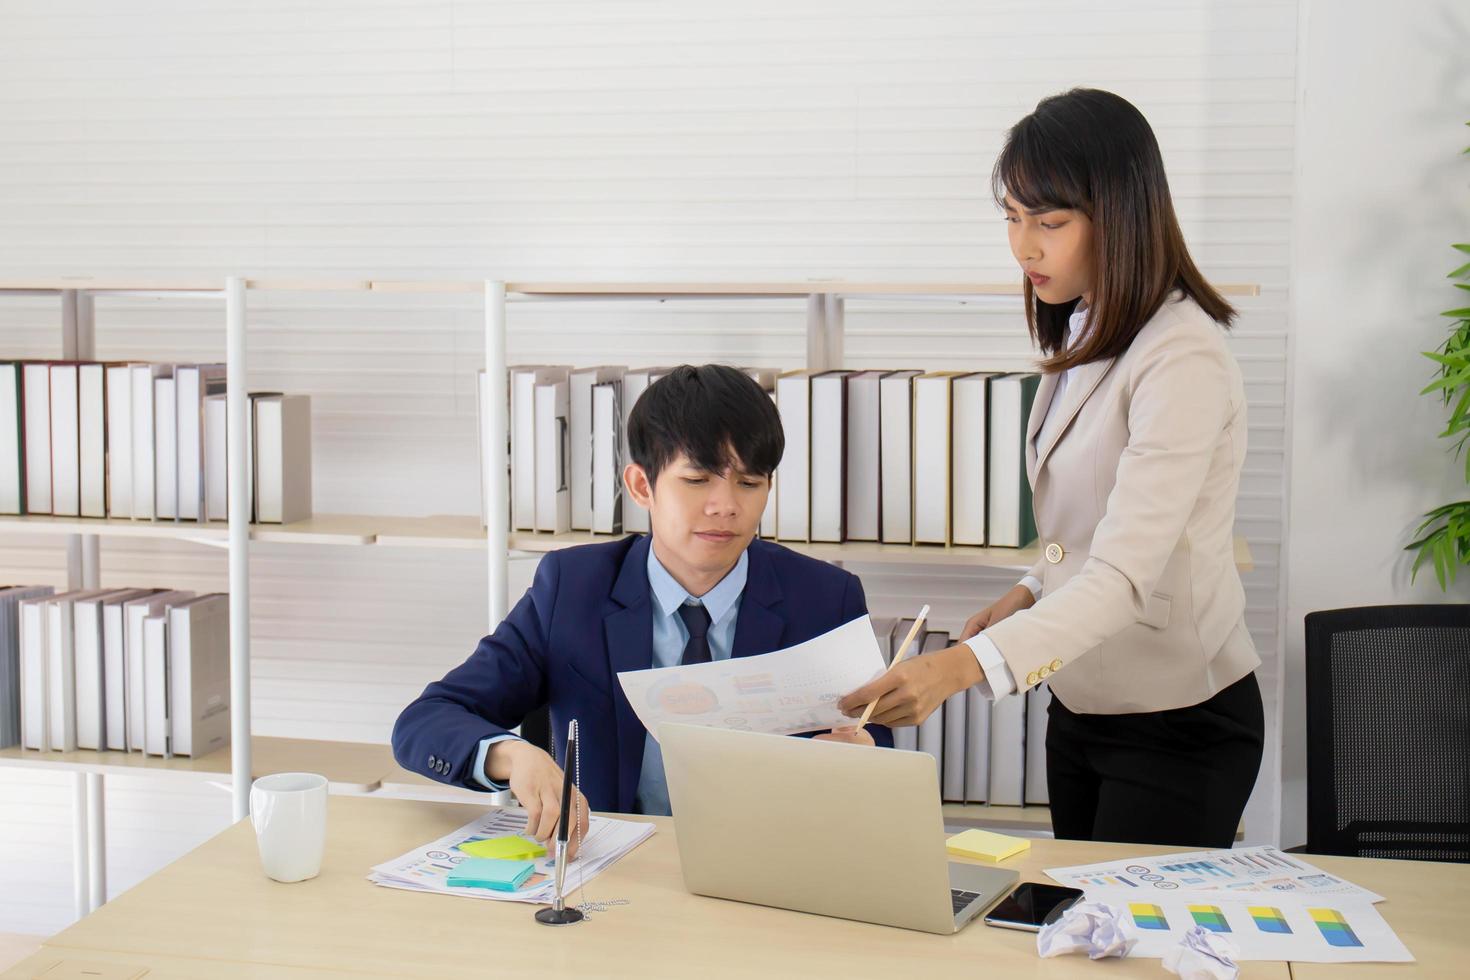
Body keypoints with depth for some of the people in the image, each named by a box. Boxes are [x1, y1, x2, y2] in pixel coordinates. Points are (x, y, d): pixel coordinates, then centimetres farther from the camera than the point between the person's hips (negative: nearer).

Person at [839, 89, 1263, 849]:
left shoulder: (1183, 359, -22)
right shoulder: (1084, 335, 7)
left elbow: (1125, 577, -31)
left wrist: (966, 664, -43)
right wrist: (1030, 594, 0)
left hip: (1180, 726, -8)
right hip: (1081, 710, 8)